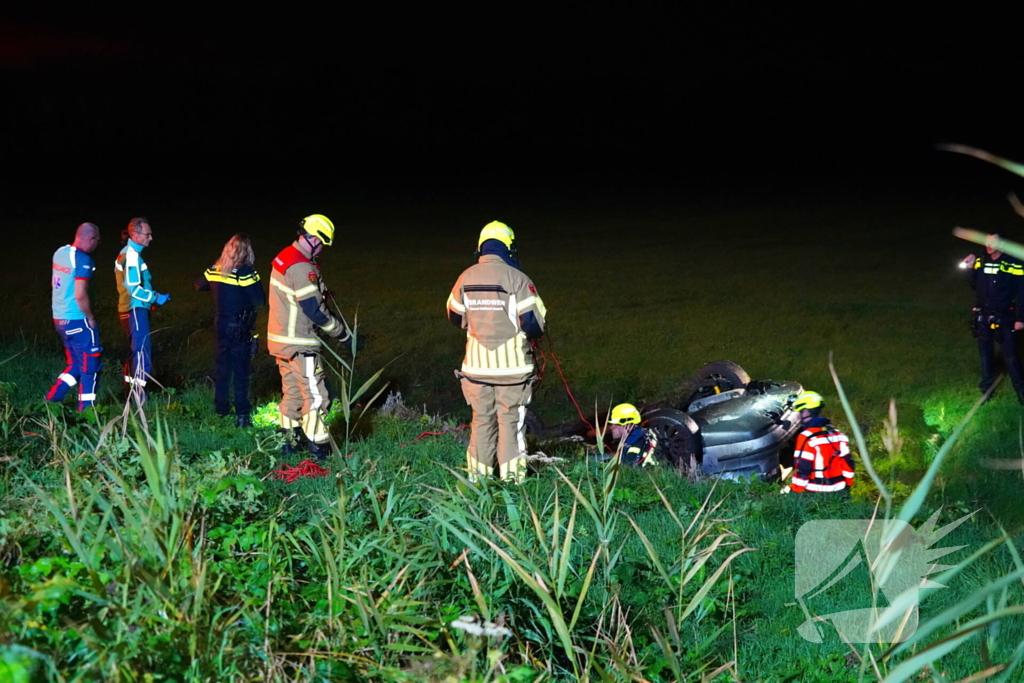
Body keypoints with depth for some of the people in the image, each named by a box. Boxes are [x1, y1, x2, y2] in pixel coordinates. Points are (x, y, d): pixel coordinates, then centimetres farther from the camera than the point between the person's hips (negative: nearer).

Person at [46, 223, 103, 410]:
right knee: (90, 366, 3)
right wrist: (90, 318, -10)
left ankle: (52, 399, 15)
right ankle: (86, 409, 7)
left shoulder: (60, 252, 7)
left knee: (76, 365, 19)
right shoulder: (83, 260, -19)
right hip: (78, 321, -8)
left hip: (60, 318, 8)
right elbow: (80, 295, -23)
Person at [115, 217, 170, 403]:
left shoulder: (125, 254, 16)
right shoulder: (132, 256, -16)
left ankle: (130, 390, 25)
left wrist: (151, 298, 18)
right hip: (135, 310, -11)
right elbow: (134, 288, -21)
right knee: (142, 352, -11)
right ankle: (139, 395, -13)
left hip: (129, 309, 11)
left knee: (136, 350, 18)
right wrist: (156, 298, -12)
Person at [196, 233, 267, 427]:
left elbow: (199, 285, 17)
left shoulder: (214, 269, 0)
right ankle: (242, 415, -3)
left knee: (223, 366, 19)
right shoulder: (245, 271, -18)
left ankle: (221, 407, 29)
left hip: (222, 323, 6)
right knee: (241, 370, -2)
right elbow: (259, 300, -19)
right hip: (240, 327, -6)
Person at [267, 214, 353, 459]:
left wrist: (333, 321, 14)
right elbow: (314, 311, -22)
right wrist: (343, 333, -10)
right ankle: (318, 448, -1)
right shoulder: (302, 268, -22)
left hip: (280, 339, 10)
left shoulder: (284, 258, 9)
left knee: (292, 391, 19)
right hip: (298, 345, -10)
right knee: (315, 395, -4)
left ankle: (291, 441, 27)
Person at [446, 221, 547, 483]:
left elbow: (455, 317, 15)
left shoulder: (466, 278, 2)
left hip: (476, 364, 3)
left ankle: (478, 475, 18)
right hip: (512, 364, -3)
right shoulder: (517, 278, -11)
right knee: (511, 420, 4)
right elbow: (534, 323, -13)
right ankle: (512, 477, 4)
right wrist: (533, 335, 9)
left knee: (482, 420, 14)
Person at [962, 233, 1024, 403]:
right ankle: (987, 385, 31)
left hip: (1003, 316, -5)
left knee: (1010, 353, 1)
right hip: (982, 314, 5)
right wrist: (970, 270, -5)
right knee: (985, 350, 16)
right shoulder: (980, 262, 0)